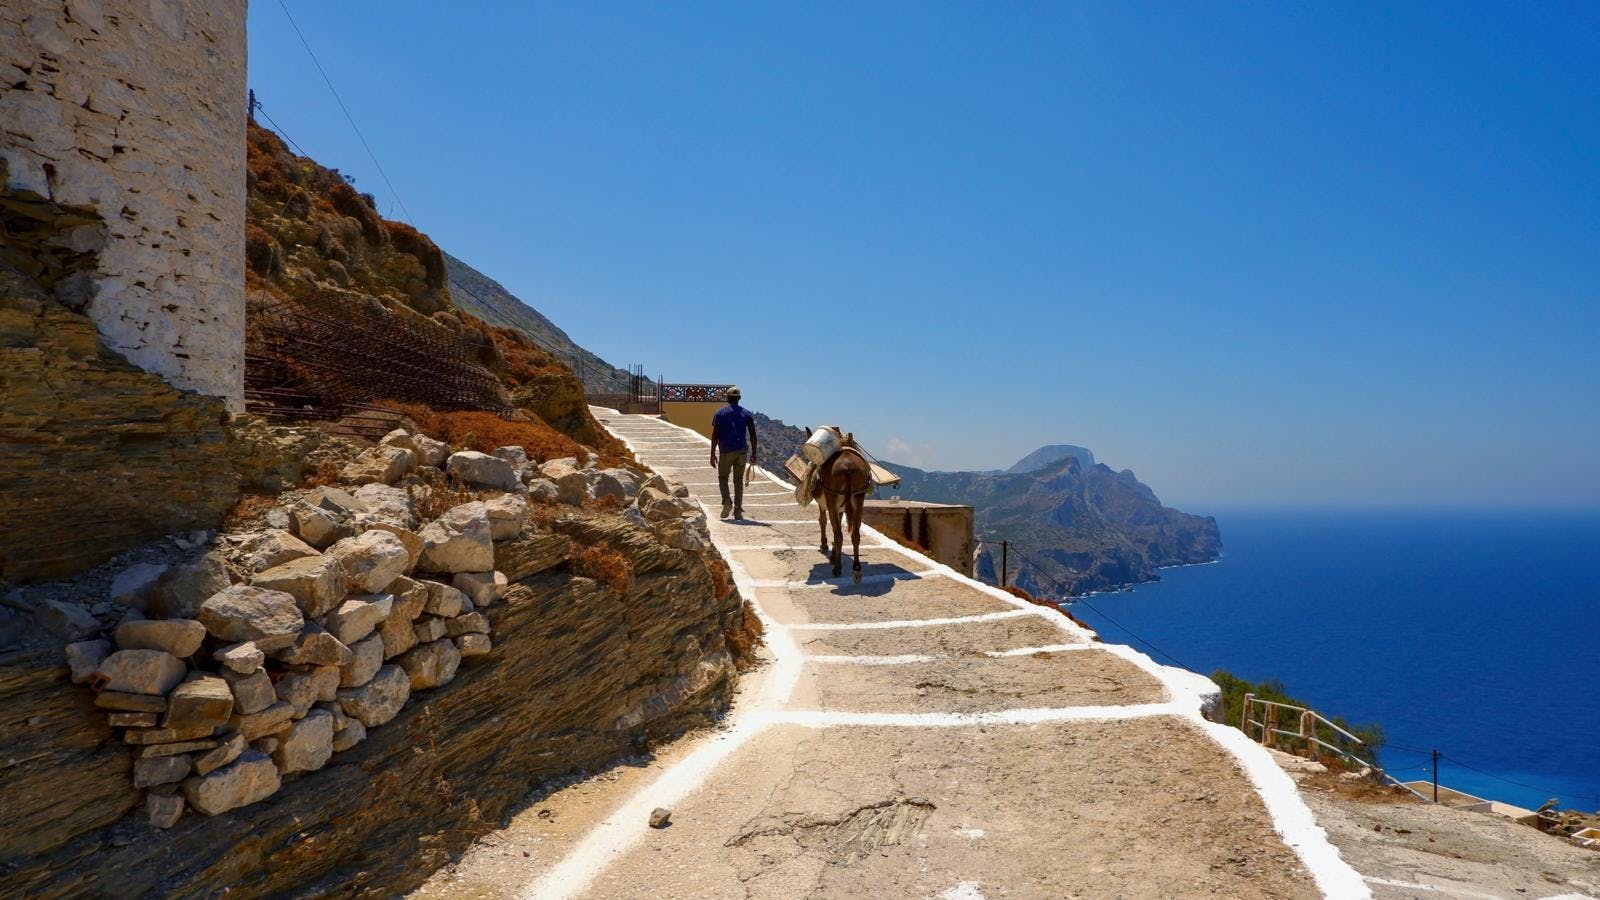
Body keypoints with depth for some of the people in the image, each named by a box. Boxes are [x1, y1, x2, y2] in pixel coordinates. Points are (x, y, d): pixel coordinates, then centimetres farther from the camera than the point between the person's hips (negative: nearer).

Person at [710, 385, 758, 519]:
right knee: (739, 480, 9)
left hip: (726, 451, -2)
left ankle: (727, 501, -13)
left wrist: (712, 454, -1)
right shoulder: (746, 413, 7)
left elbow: (715, 434, -3)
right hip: (742, 451, 2)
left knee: (723, 477, 12)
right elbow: (753, 434, 2)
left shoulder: (720, 413, 1)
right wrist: (753, 453, 8)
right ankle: (738, 510, 6)